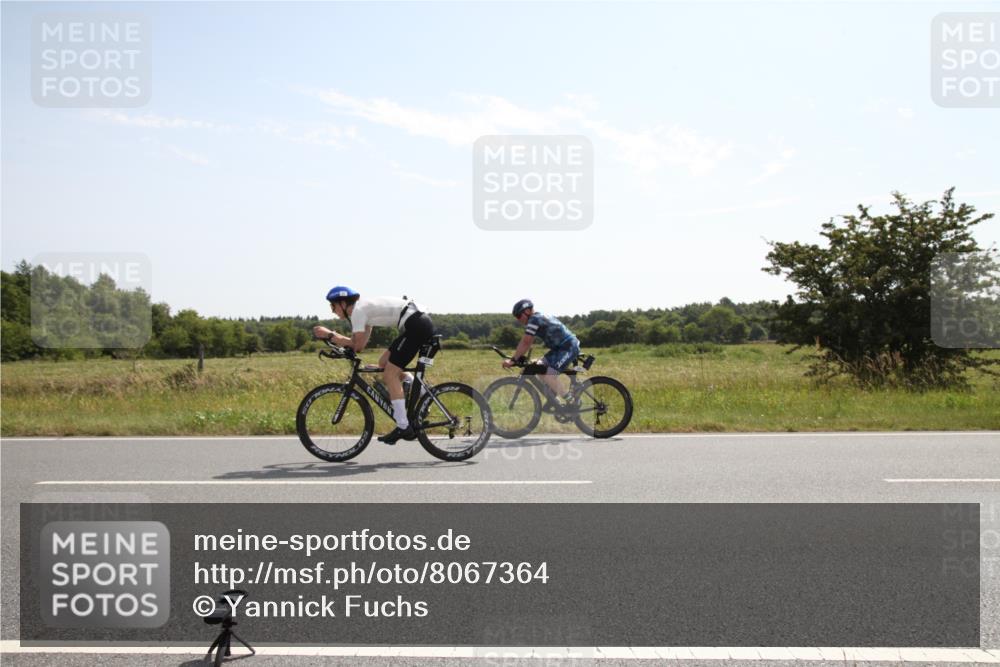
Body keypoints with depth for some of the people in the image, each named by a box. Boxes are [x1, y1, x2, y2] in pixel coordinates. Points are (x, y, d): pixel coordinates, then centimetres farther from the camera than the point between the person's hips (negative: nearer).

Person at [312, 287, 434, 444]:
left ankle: (403, 427, -8)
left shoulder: (358, 310, -9)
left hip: (417, 325, -10)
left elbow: (357, 345, -12)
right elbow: (360, 343, 17)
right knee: (384, 363, 16)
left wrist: (329, 335, -5)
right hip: (420, 323, 10)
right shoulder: (363, 306, 20)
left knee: (390, 374, -7)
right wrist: (335, 339, 6)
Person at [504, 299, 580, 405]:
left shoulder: (534, 319, -15)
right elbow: (529, 343, 20)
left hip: (569, 348, -10)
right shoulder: (540, 318, 15)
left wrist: (513, 360, -14)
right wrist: (518, 358, 16)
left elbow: (525, 342, -18)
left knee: (549, 376, -18)